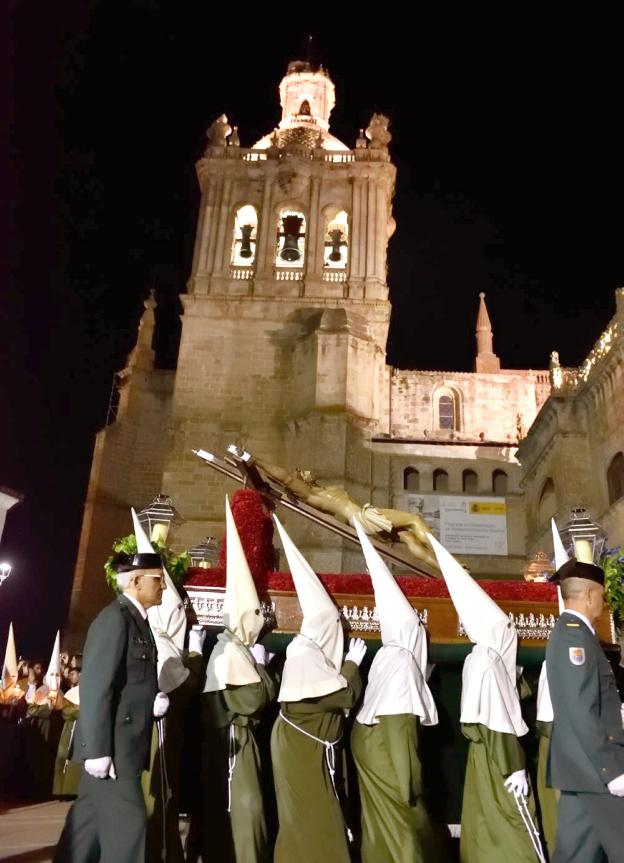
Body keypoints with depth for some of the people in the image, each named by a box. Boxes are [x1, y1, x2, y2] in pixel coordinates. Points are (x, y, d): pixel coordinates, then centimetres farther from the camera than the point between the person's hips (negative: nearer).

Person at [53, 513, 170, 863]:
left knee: (90, 819, 17)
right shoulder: (115, 618, -16)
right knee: (127, 824, -5)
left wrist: (157, 699, -1)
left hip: (126, 742, 9)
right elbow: (96, 686, -21)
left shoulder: (138, 621, 13)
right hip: (112, 744, -9)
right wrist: (98, 749, -23)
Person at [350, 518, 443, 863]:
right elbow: (400, 727, -18)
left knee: (384, 833, 15)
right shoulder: (402, 660, -18)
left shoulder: (386, 656, 2)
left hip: (373, 759, 7)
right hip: (388, 766, -7)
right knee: (402, 833, 4)